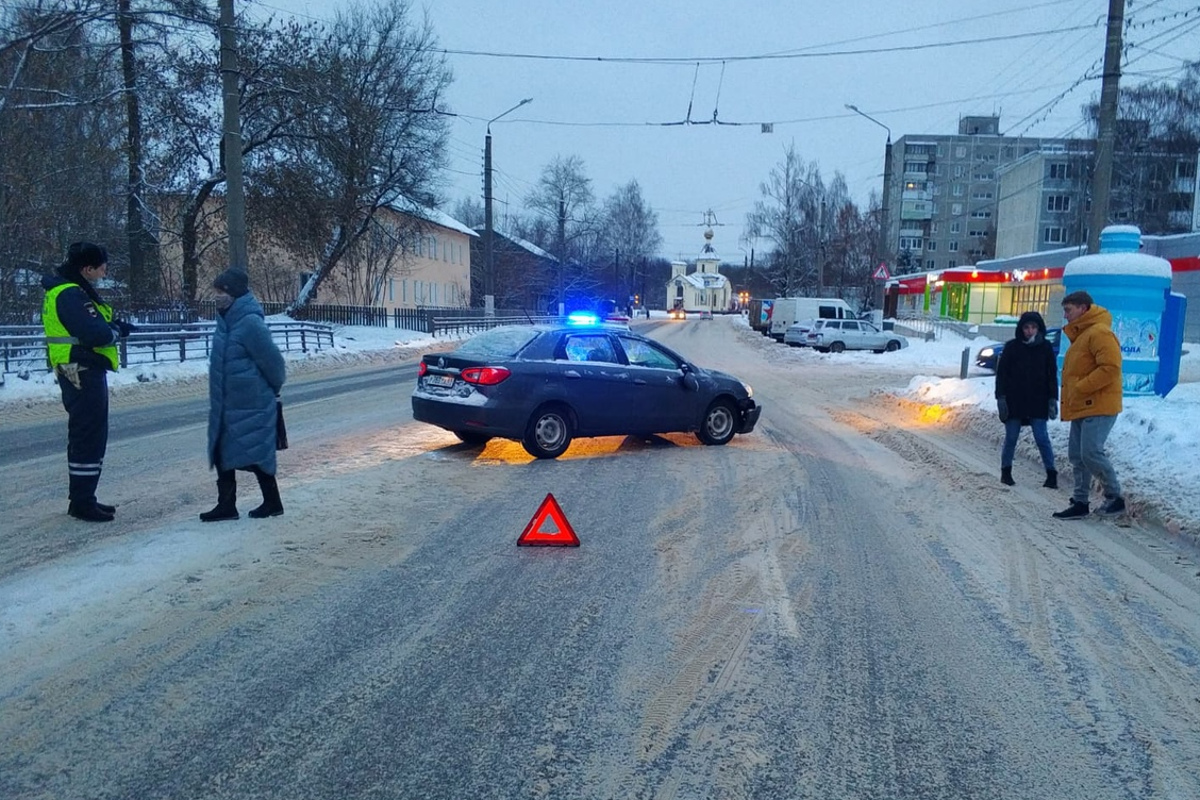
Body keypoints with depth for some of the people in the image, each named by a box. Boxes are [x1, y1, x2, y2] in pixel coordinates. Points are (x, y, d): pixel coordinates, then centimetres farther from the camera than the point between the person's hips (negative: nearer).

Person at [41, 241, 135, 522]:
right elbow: (96, 334, -27)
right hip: (83, 374, -11)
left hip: (84, 373, 11)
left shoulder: (71, 290, 14)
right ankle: (82, 502, 1)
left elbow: (91, 324, 16)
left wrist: (113, 325, -2)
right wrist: (117, 330, -8)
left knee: (86, 436, 17)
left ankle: (82, 498, 26)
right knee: (88, 438, -6)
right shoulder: (70, 295, -19)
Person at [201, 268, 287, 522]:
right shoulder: (227, 320, 8)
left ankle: (272, 503, 15)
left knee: (254, 454, 1)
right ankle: (226, 505, 21)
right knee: (223, 454, 12)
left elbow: (271, 359, -17)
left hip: (250, 405, -9)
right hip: (227, 405, 9)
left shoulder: (250, 322, -20)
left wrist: (275, 387, -1)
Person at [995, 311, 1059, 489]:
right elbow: (1001, 374, 1)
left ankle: (1051, 474, 2)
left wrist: (1053, 399, -1)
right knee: (1011, 438, 6)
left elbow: (1052, 375, 6)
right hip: (1014, 402, 0)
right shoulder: (1012, 347, 0)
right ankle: (1005, 471, 18)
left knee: (1042, 438, -4)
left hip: (1038, 402, 0)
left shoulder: (1046, 347, 3)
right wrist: (1001, 398, -6)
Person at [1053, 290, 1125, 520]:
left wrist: (1081, 388, -20)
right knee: (1077, 456, 8)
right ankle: (1080, 502, 13)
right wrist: (1070, 397, 14)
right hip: (1081, 407, 10)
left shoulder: (1099, 333, -13)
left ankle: (1115, 496, 3)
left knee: (1091, 453, -14)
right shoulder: (1081, 335, 19)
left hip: (1098, 407, -10)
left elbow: (1110, 368, -23)